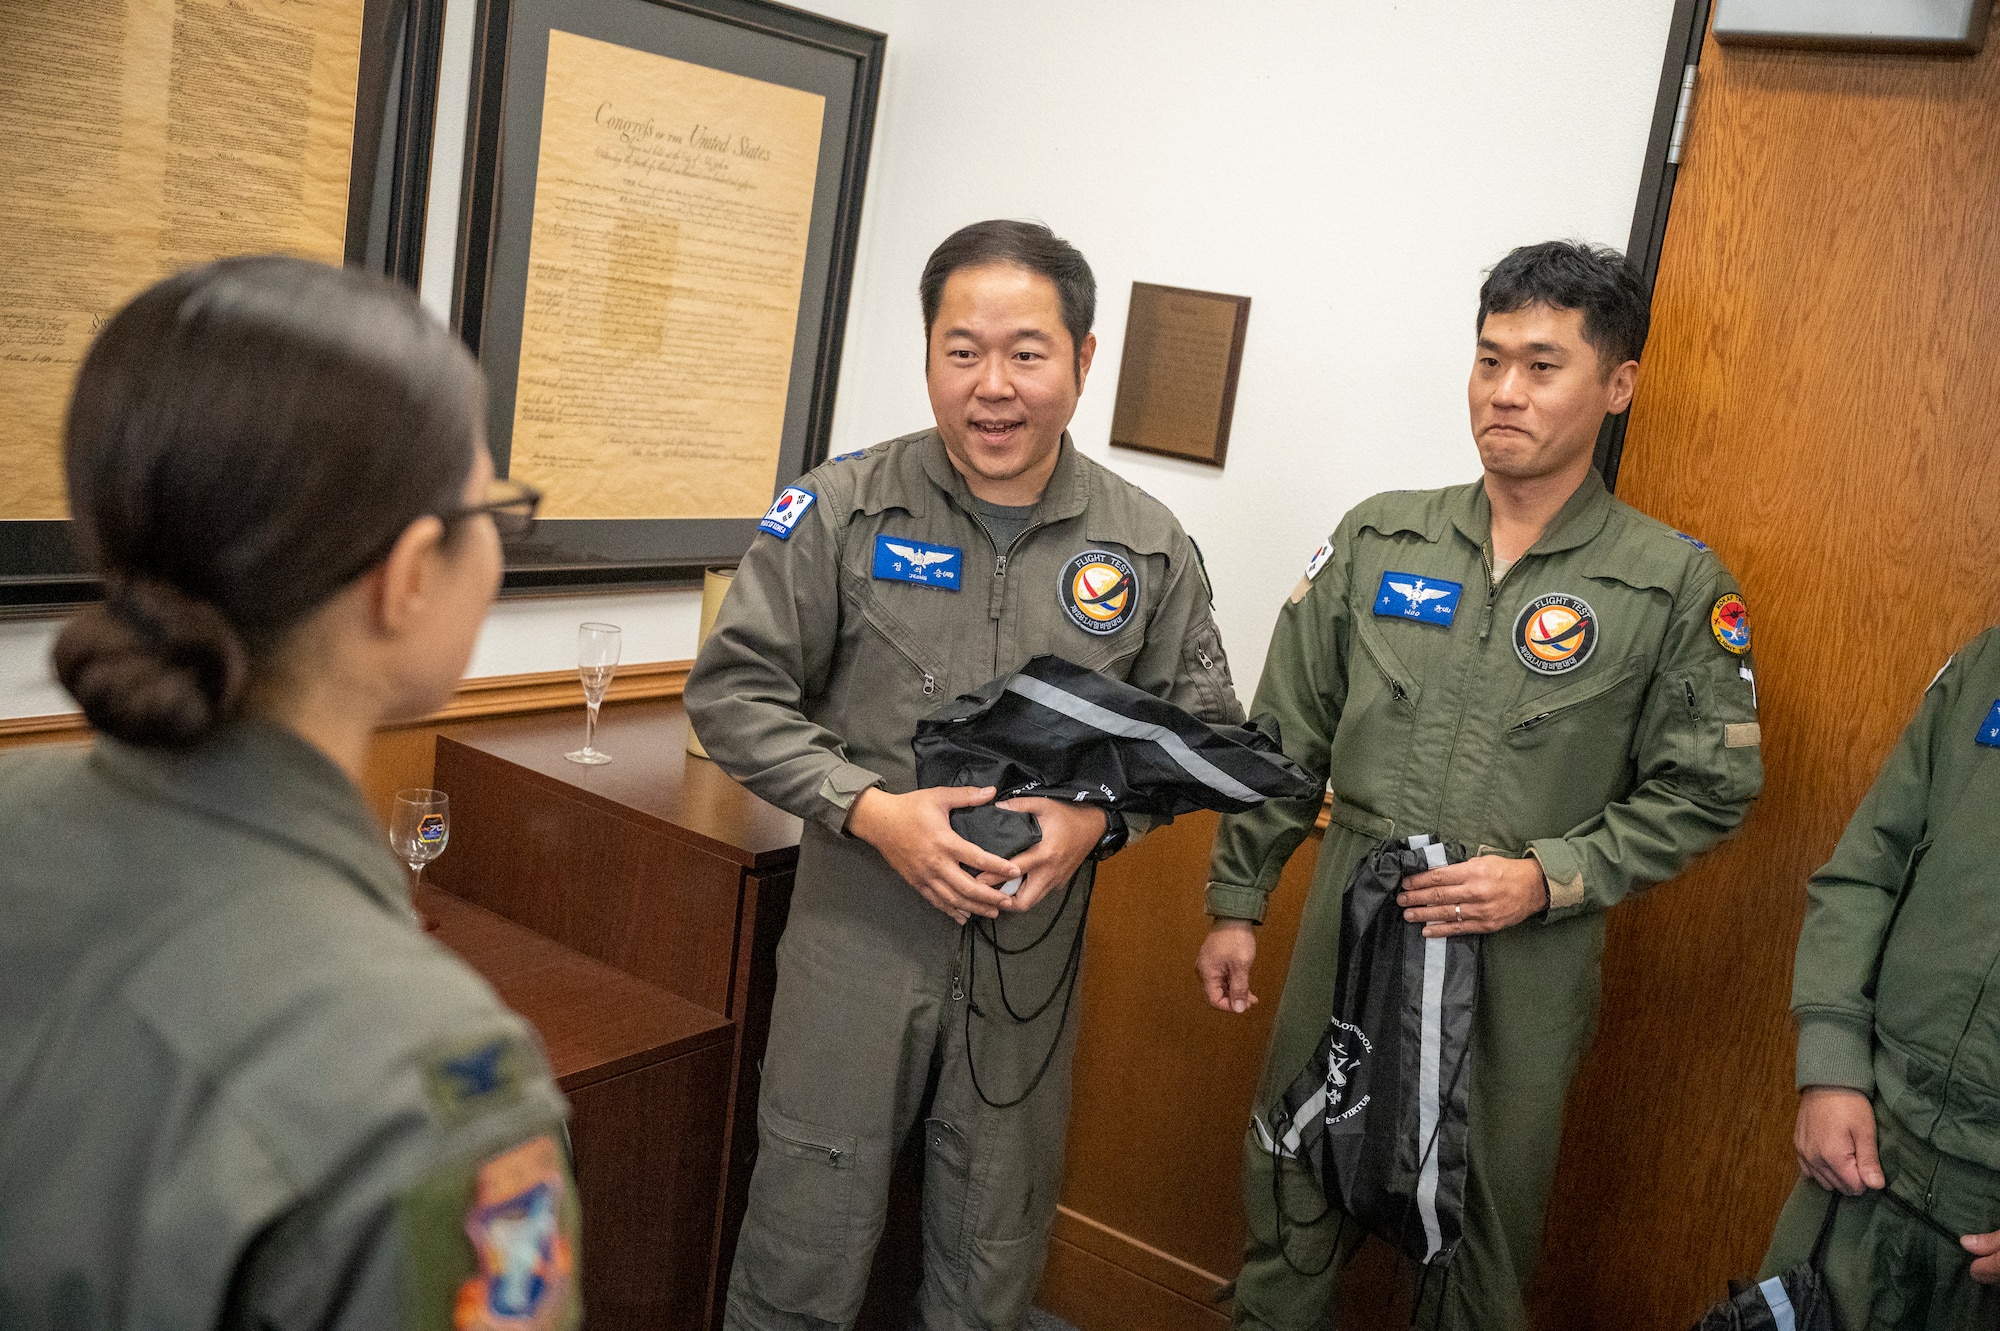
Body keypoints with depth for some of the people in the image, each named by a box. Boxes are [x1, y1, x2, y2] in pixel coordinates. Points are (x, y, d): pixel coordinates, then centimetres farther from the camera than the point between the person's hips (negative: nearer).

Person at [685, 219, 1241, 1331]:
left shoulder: (1149, 545, 0)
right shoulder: (844, 509, -7)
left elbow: (1203, 723, 8)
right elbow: (733, 690, -4)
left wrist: (1100, 816, -10)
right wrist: (872, 809, -16)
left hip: (1036, 941, 2)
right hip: (859, 925, -2)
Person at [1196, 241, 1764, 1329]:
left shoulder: (1675, 584, -5)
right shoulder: (1376, 539, 2)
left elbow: (1708, 788, -1)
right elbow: (1286, 739, 7)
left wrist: (1550, 878, -14)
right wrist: (1236, 901, 8)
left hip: (1523, 973, -2)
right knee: (1291, 1209, 14)